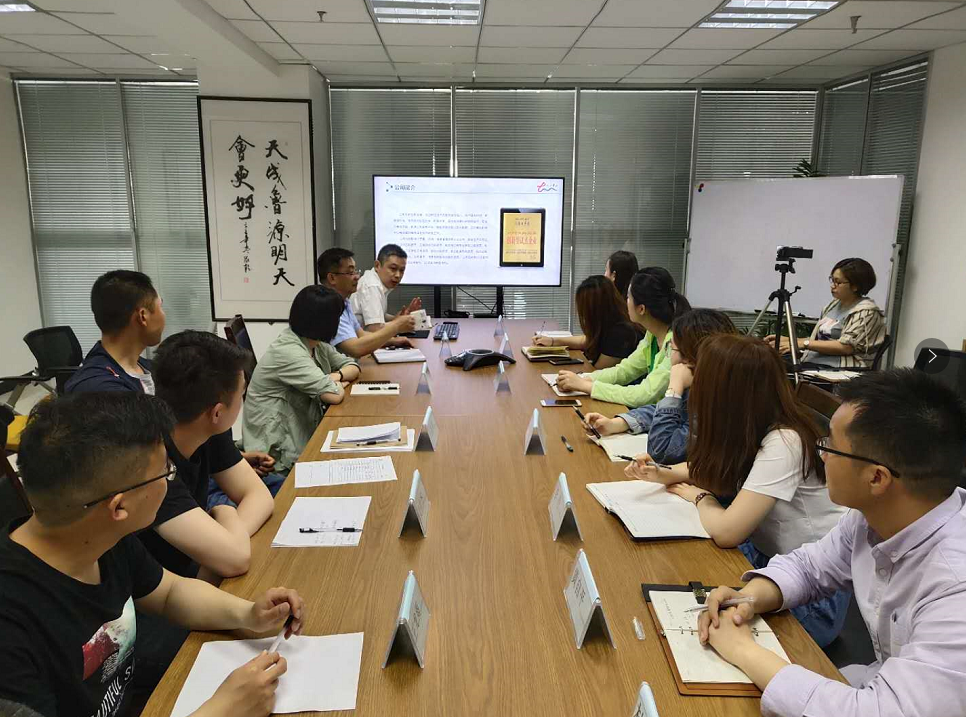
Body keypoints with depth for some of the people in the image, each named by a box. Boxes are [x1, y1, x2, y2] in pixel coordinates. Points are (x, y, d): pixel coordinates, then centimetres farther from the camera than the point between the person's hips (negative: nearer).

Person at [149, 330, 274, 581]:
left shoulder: (210, 433, -8)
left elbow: (259, 495, -1)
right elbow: (234, 558, -35)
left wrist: (228, 539, -20)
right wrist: (227, 515, -15)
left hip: (190, 573, 6)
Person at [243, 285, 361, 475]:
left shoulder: (316, 344, 1)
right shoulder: (288, 352, -25)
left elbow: (352, 366, 8)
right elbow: (335, 395, -29)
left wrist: (337, 376, -13)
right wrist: (338, 384, -7)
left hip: (305, 434, 8)